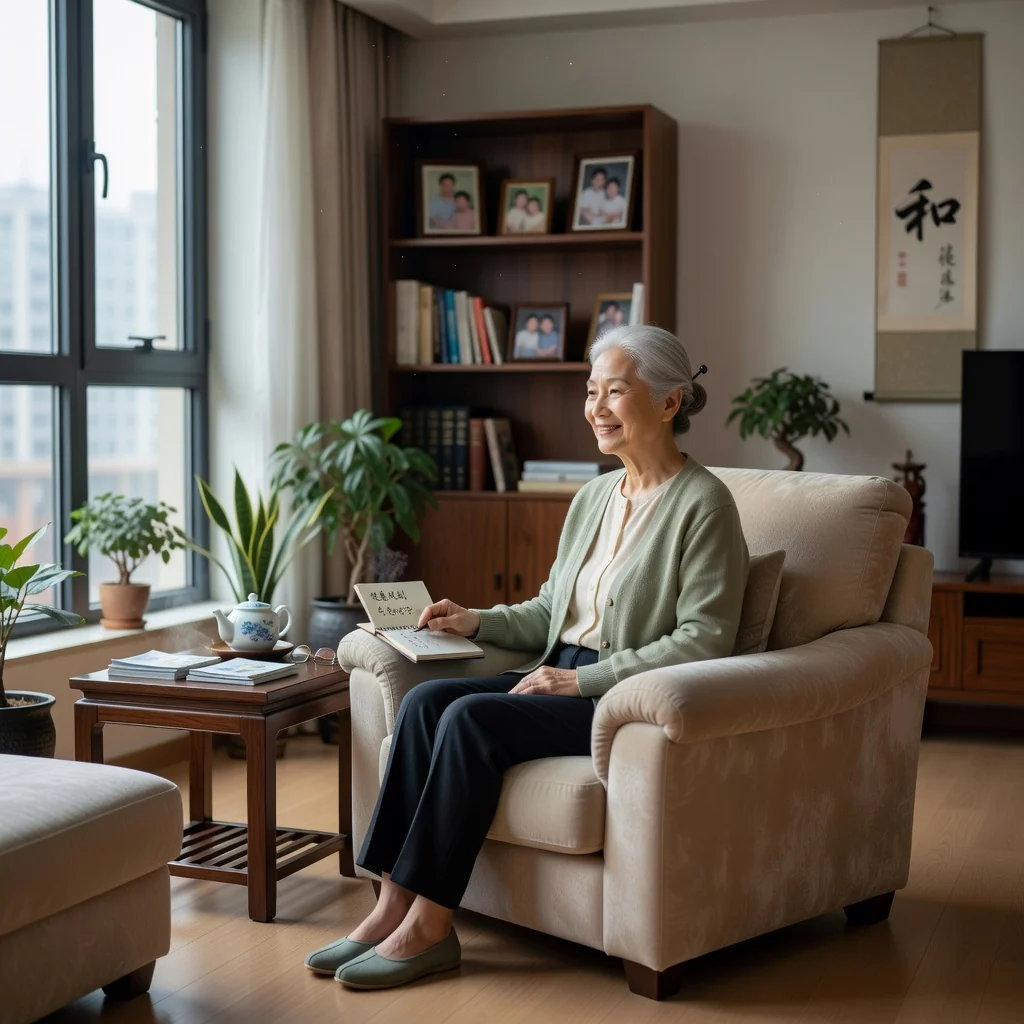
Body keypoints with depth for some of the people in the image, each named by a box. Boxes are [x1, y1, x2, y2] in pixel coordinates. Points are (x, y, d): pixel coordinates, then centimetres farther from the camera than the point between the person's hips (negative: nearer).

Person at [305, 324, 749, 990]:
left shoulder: (703, 502, -9)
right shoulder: (593, 498, 16)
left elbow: (704, 640, -16)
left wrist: (583, 679, -18)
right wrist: (477, 621, 5)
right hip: (564, 679, 8)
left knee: (472, 719, -26)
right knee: (425, 701, -16)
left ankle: (429, 928, -17)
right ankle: (393, 905, -17)